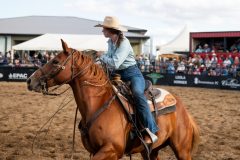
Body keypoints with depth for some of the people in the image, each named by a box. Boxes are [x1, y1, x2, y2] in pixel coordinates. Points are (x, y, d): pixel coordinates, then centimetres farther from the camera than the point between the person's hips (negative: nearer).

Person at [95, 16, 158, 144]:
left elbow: (115, 63, -28)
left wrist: (102, 56, -14)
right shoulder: (110, 42, 7)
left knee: (137, 92, -38)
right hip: (118, 75, 10)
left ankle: (150, 131, -39)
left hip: (132, 74, -9)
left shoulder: (124, 43, -19)